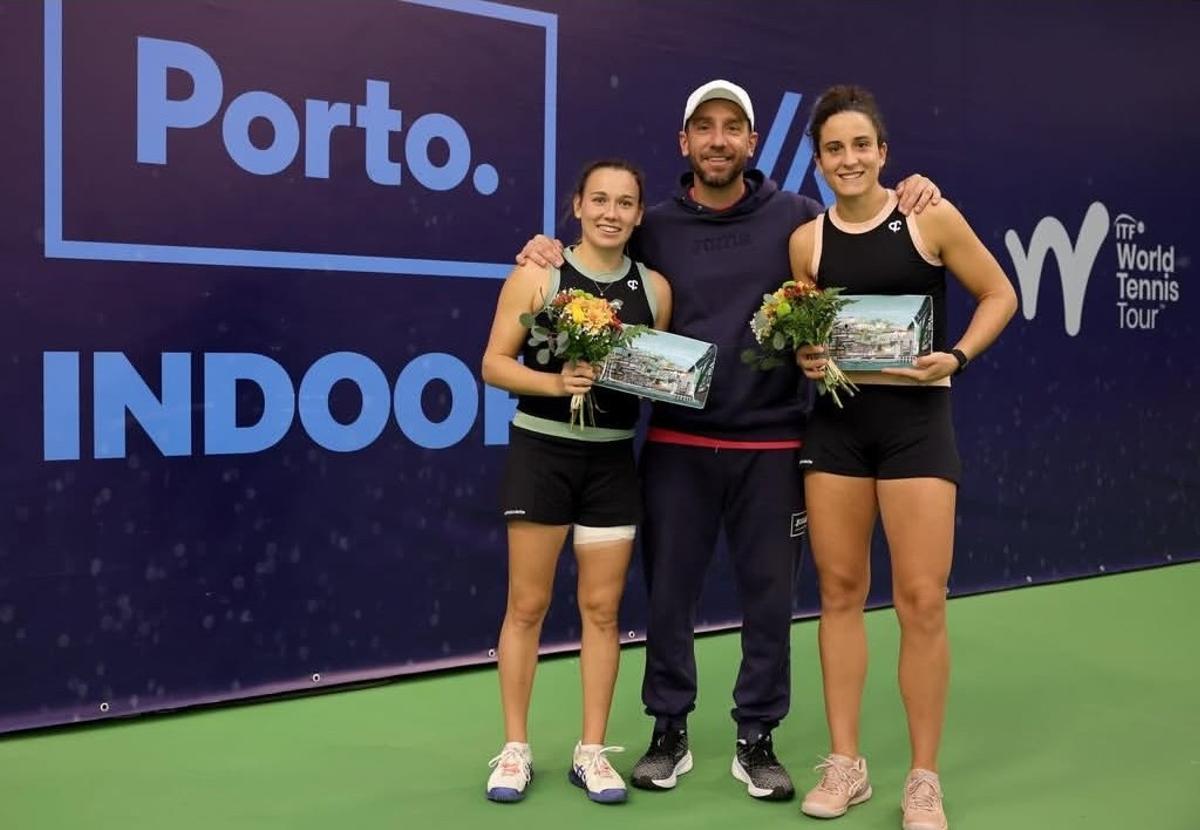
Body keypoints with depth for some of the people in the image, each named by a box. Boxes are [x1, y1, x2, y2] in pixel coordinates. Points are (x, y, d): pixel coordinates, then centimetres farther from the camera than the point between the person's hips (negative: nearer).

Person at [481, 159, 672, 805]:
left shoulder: (654, 288, 5)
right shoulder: (536, 277, -5)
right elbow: (494, 364, -7)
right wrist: (554, 381, -22)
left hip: (613, 458, 3)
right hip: (541, 451, -3)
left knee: (602, 608, 7)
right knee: (527, 606, 4)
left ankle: (591, 751, 19)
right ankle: (515, 749, 16)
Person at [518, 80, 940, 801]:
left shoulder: (797, 217, 0)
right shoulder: (655, 228, 4)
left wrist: (909, 198, -10)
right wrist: (551, 255, -3)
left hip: (772, 444, 0)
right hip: (677, 443, 1)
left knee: (770, 598, 8)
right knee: (669, 594, 8)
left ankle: (757, 740, 24)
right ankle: (670, 733, 25)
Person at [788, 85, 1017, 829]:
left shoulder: (931, 218, -4)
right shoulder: (807, 240, 4)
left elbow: (1000, 295, 3)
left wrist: (957, 357, -11)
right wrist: (806, 360, -7)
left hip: (915, 419, -3)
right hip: (837, 421, 3)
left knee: (922, 600, -3)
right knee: (840, 591, 6)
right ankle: (845, 764, 19)